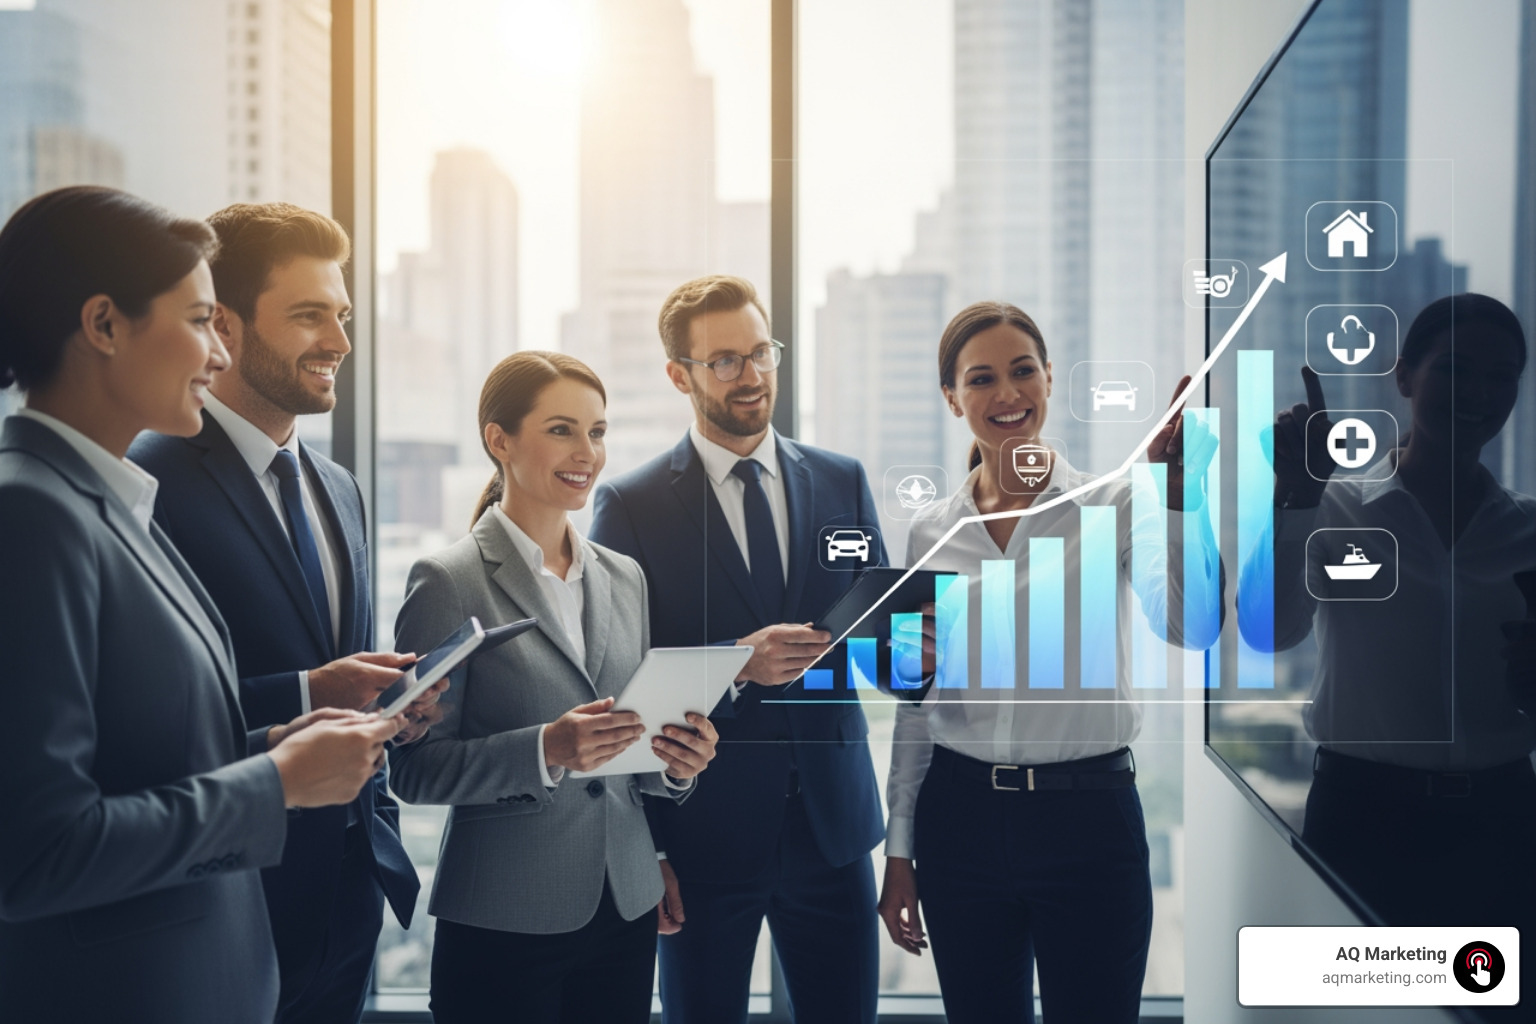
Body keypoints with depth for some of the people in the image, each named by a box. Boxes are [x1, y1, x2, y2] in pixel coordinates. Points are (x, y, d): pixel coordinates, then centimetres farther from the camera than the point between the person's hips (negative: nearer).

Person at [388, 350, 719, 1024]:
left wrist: (676, 764, -6)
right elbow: (416, 771, -10)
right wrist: (544, 752, -24)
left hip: (626, 911, 5)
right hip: (505, 922, -5)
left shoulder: (624, 578, 8)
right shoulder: (449, 582, -8)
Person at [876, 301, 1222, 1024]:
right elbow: (914, 703, 10)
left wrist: (1177, 490, -34)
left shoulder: (1114, 505, -4)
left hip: (1088, 819, -2)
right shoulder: (932, 531, 5)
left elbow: (1190, 625, -22)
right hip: (961, 821, 3)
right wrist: (899, 852, 11)